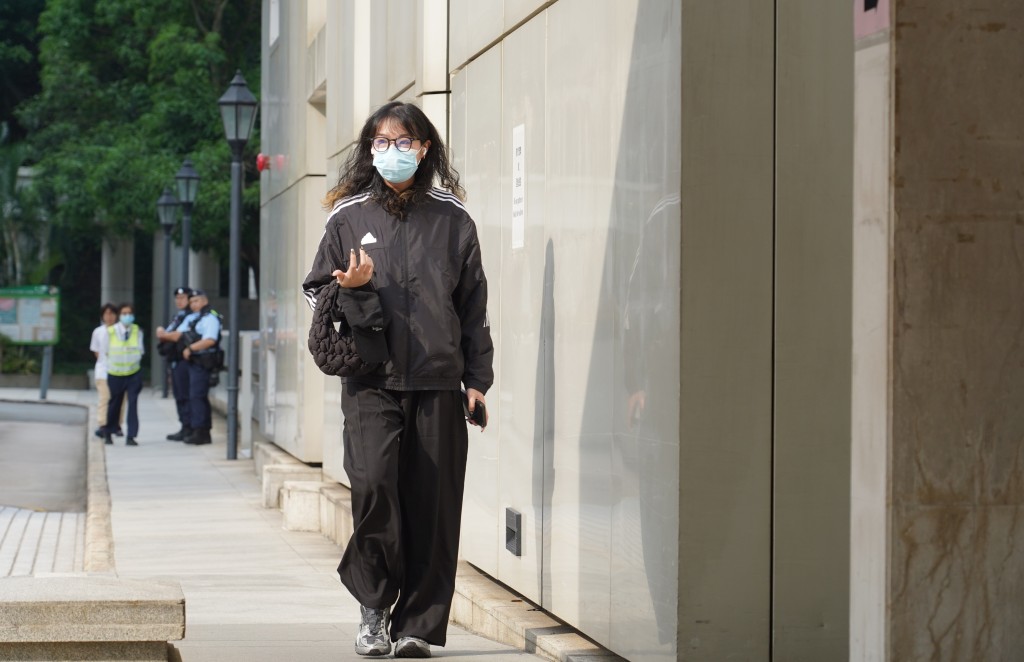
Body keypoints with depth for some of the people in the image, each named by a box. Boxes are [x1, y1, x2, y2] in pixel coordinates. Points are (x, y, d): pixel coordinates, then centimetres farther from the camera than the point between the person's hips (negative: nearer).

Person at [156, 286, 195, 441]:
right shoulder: (178, 316, 20)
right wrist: (163, 334, -3)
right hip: (175, 361, 10)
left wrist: (163, 334, -7)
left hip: (183, 360, -10)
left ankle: (188, 428, -7)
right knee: (179, 396, 13)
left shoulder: (190, 316, -11)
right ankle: (185, 427, 18)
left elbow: (179, 336, -19)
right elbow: (172, 334, 19)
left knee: (184, 396, -9)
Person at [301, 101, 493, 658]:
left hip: (438, 382, 1)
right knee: (372, 480, -21)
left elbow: (473, 305, 14)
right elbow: (316, 291, 17)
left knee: (432, 502, -2)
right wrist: (349, 288, -6)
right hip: (372, 381, -1)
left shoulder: (452, 220, 11)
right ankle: (374, 602, -2)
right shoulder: (348, 218, 10)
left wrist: (477, 379, 9)